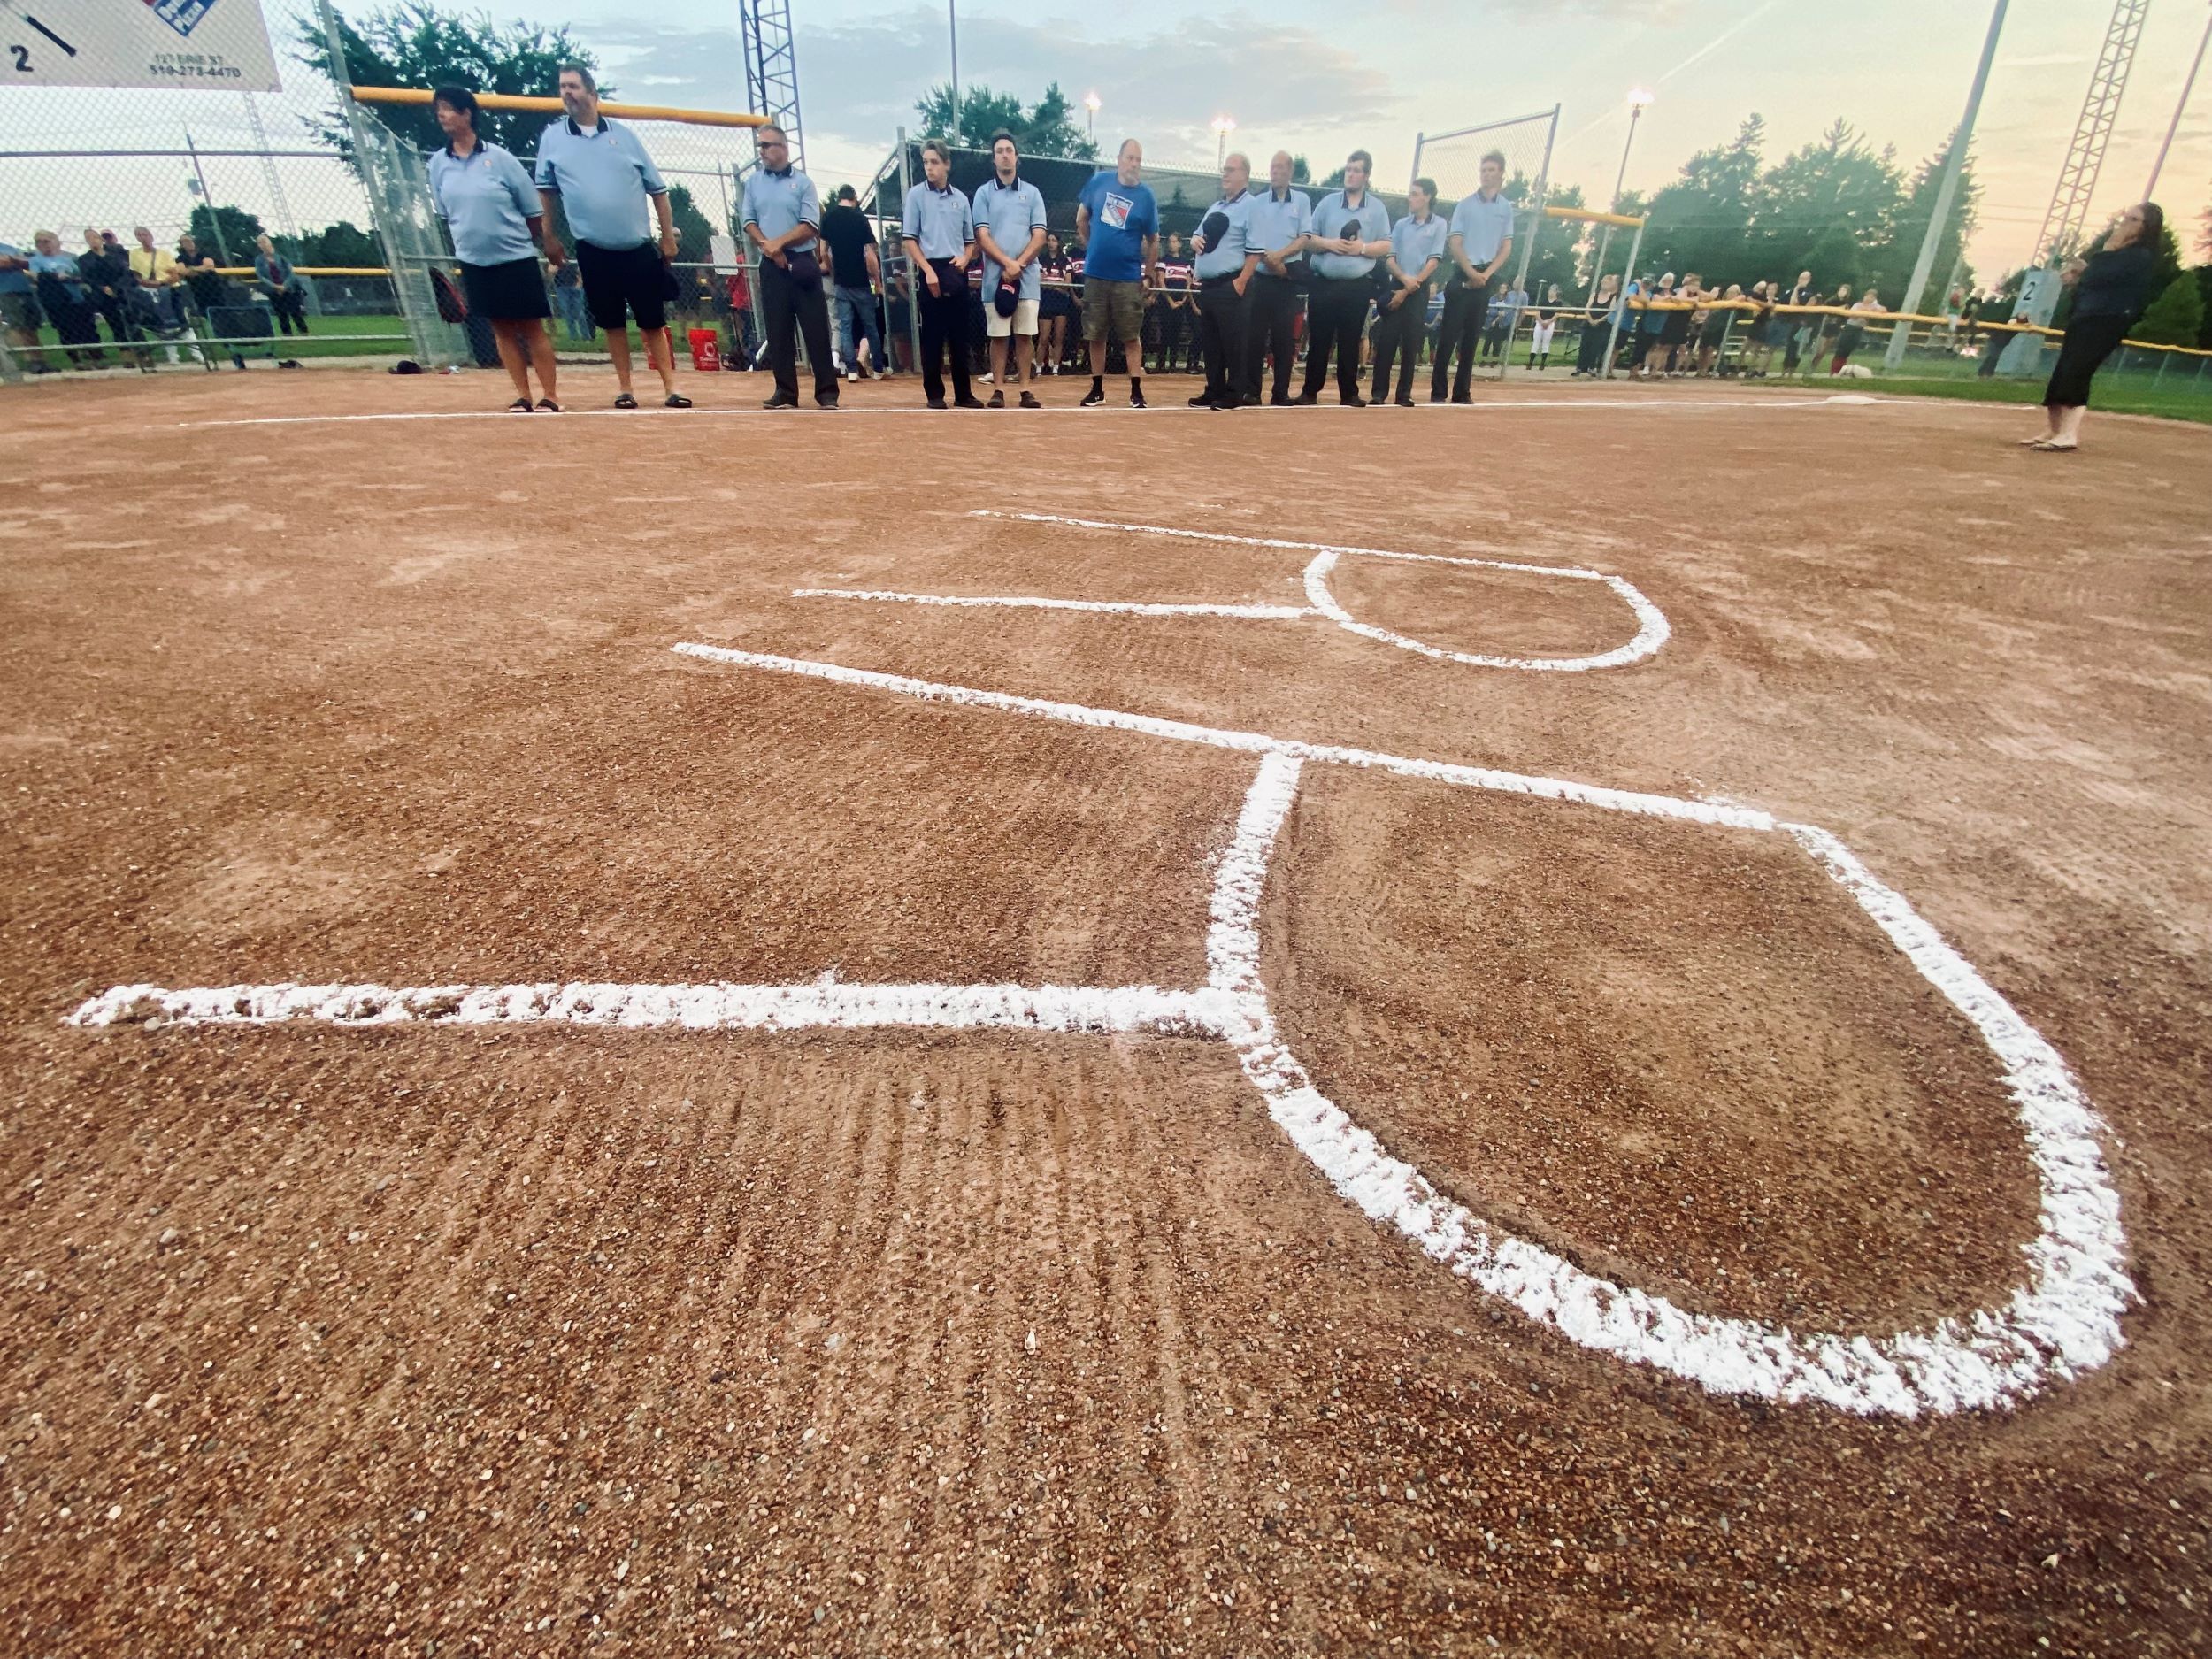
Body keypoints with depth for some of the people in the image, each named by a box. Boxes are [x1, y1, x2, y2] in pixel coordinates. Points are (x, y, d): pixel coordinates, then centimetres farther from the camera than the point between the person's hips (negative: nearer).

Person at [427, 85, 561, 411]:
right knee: (501, 328, 5)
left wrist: (541, 244, 8)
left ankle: (550, 395, 3)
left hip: (516, 257, -4)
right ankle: (522, 395, 8)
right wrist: (463, 240, 16)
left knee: (532, 327, -3)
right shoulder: (438, 163, 4)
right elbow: (444, 214, 14)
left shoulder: (499, 157, -7)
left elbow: (533, 210, 0)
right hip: (474, 261, 4)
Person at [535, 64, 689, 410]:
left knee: (654, 321, -1)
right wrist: (550, 237, 7)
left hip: (639, 248, 0)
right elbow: (545, 189, 12)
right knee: (613, 323, 3)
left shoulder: (623, 134, 6)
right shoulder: (552, 137, 7)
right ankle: (624, 388, 10)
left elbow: (657, 188, 8)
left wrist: (668, 236, 3)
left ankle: (670, 387, 4)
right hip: (594, 250, 1)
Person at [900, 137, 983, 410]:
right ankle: (935, 393, 3)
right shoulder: (916, 195, 3)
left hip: (957, 272, 3)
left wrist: (964, 258, -3)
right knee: (932, 336, -2)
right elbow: (910, 239, -1)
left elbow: (970, 240, 19)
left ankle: (963, 393, 9)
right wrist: (928, 270, -13)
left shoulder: (960, 199, 13)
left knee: (960, 336, 4)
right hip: (932, 270, -3)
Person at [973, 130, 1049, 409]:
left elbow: (1039, 237, 4)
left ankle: (1025, 389, 4)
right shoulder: (984, 193, 8)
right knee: (998, 335, -2)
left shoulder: (1032, 193, 11)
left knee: (1025, 335, 0)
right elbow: (982, 237, 0)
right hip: (995, 277, -1)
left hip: (1027, 277, 1)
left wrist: (1019, 265, -9)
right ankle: (998, 389, 2)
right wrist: (1008, 263, -12)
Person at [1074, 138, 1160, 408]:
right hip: (1095, 274, 2)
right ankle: (1097, 389, 16)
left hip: (1128, 277, -2)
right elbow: (1082, 218, 15)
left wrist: (1150, 273, 2)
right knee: (1095, 336, 6)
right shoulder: (1099, 181, 3)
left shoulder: (1146, 195, -1)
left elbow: (1153, 240, 5)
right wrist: (1090, 248, 17)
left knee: (1131, 336, -2)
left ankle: (1136, 392, 1)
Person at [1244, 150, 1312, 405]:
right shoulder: (1257, 202, 8)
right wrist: (1269, 261, -13)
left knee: (1284, 338, 0)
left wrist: (1279, 255, -14)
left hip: (1288, 279, 0)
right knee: (1255, 335, -3)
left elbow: (1305, 238, 0)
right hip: (1260, 277, 0)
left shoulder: (1302, 200, 8)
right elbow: (1249, 239, 0)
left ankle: (1281, 394, 3)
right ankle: (1251, 391, 1)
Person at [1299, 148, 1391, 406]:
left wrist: (1362, 247, -13)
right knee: (1318, 340, 1)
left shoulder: (1377, 208, 7)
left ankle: (1349, 393, 8)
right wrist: (1329, 243, -12)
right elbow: (1308, 239, 6)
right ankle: (1310, 391, 6)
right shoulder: (1327, 202, 9)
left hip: (1358, 285, 0)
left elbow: (1386, 247, 3)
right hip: (1323, 283, 1)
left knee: (1350, 342, 3)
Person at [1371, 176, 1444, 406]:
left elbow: (1434, 261, -5)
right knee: (1386, 340, -4)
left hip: (1419, 290, -2)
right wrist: (1404, 279, -13)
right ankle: (1379, 392, -2)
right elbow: (1390, 258, 6)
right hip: (1396, 286, 3)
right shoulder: (1401, 224, 11)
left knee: (1411, 344, -2)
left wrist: (1408, 289, -10)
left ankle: (1404, 394, 2)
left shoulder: (1439, 225, 1)